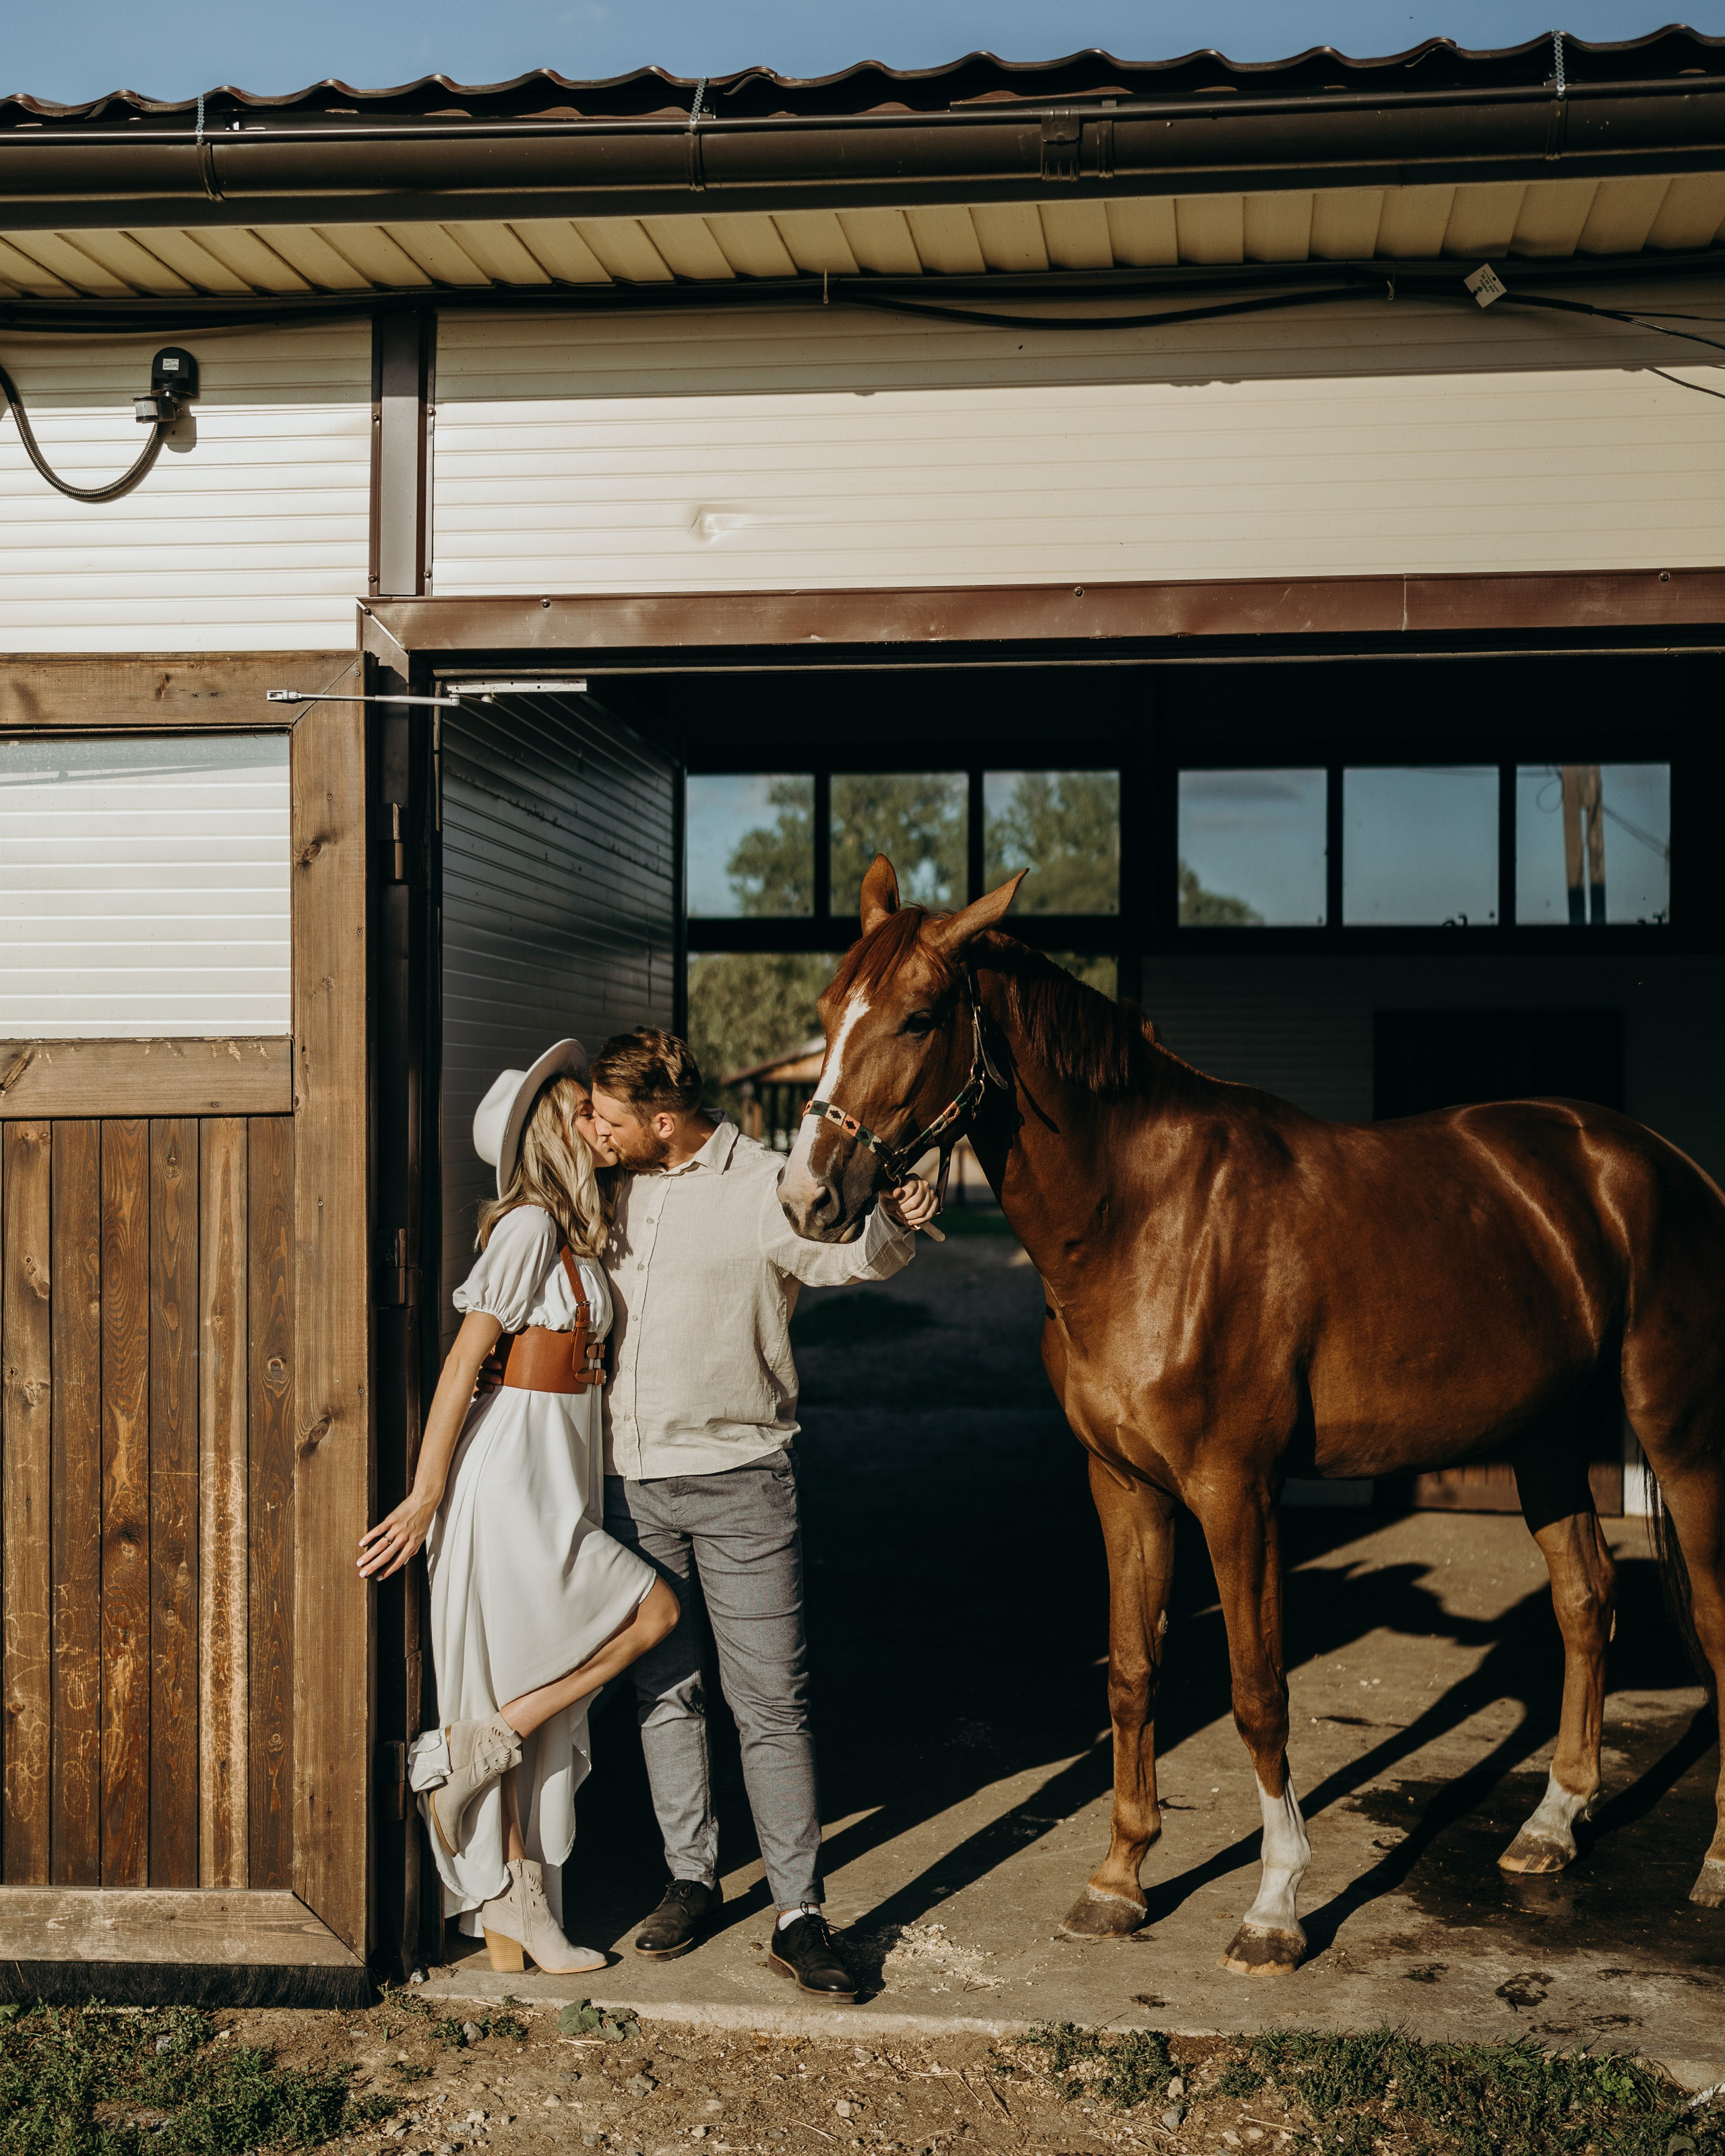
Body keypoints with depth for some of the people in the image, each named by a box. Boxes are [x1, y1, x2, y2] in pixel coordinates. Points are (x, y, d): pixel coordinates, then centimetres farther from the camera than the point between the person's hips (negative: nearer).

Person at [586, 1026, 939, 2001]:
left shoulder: (765, 1188, -9)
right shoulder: (619, 1191, 8)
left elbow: (850, 1252, -25)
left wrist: (893, 1221, -45)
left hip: (739, 1480, -5)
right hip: (633, 1481, 5)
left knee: (773, 1700, -2)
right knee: (664, 1689, 13)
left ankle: (801, 1914, 4)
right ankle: (693, 1878, 27)